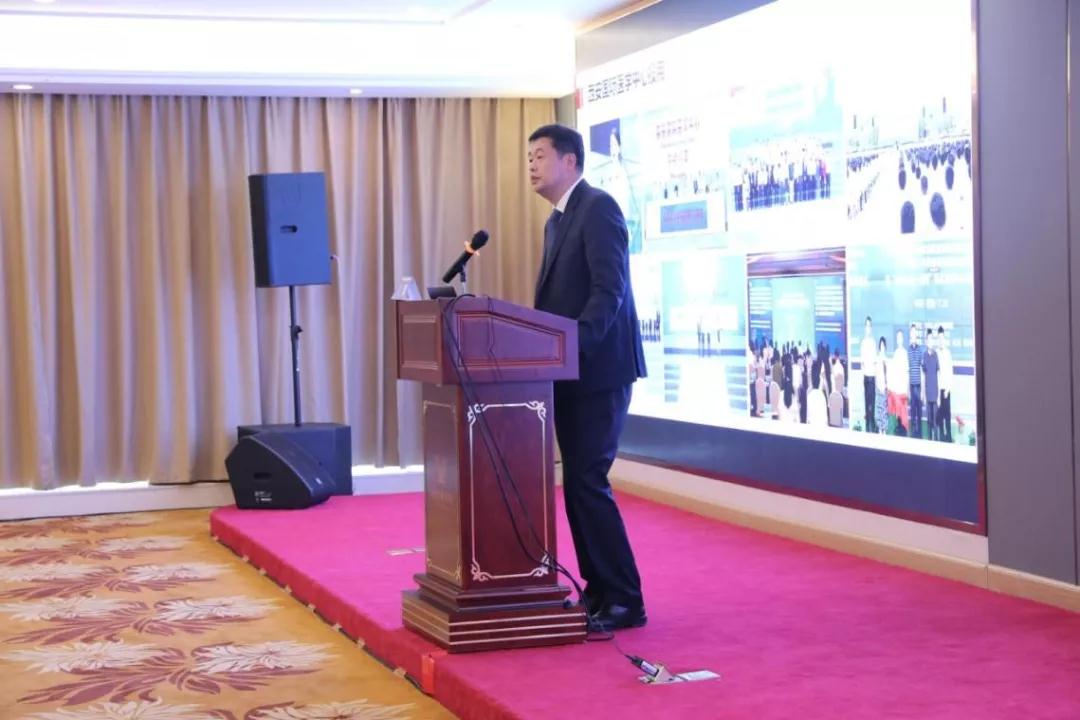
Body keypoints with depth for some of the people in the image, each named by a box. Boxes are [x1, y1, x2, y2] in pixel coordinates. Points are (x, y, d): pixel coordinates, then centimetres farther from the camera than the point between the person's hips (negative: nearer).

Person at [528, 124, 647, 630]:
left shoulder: (598, 208, -10)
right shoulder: (556, 222, 19)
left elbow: (609, 291, -20)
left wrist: (573, 345, -27)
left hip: (599, 370, -10)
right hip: (568, 373, 10)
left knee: (587, 482, -11)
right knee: (577, 483, 10)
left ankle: (624, 601, -4)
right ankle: (598, 591, 18)